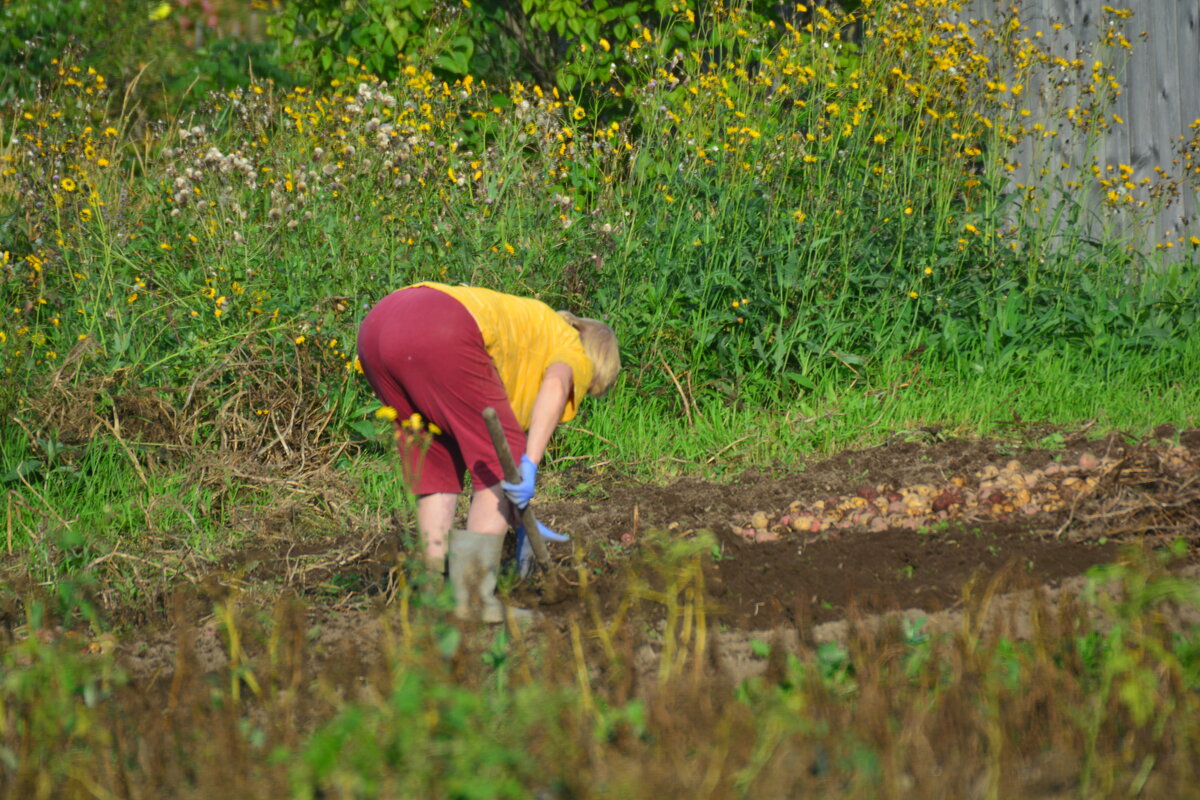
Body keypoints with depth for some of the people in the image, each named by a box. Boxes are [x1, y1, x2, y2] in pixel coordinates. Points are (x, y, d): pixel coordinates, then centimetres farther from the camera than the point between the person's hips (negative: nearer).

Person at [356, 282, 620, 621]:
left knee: (437, 466, 20)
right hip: (441, 338, -8)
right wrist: (529, 466, -15)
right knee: (502, 463, 4)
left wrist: (519, 516, 45)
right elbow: (555, 386, -7)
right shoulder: (574, 354, 20)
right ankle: (473, 598, -3)